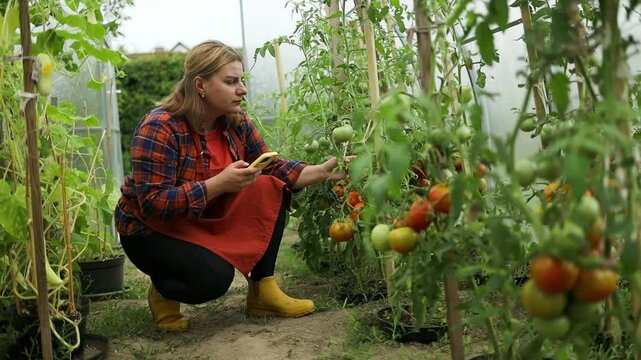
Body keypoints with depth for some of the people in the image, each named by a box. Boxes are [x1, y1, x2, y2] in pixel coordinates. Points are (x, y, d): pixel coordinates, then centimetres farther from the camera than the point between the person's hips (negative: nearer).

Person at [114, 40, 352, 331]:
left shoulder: (237, 123, -4)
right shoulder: (160, 128, -24)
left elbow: (272, 169, -2)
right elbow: (153, 203, -29)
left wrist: (323, 172, -18)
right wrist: (220, 183, -35)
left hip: (207, 222, 7)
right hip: (153, 230, -7)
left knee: (270, 189, -14)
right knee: (214, 276, -32)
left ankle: (263, 291, -7)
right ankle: (162, 290, 3)